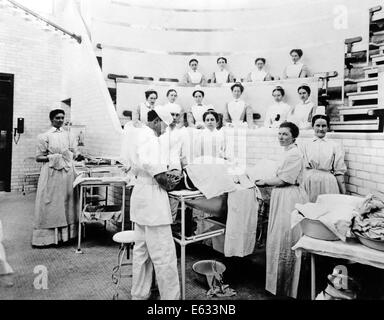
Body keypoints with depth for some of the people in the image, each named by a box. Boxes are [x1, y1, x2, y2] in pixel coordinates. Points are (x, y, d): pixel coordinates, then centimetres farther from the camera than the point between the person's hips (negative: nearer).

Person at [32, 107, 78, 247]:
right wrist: (52, 157, -16)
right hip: (51, 172, -3)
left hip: (67, 172, 4)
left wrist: (67, 155, -8)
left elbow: (74, 153, 12)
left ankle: (65, 233, 13)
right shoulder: (45, 136, 1)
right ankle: (47, 235, 5)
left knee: (67, 201, 5)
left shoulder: (68, 135, 11)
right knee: (51, 203, -3)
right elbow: (38, 157, -1)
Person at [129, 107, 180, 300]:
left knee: (142, 250, 18)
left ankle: (139, 294, 30)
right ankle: (171, 296, 8)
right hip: (152, 197, -11)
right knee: (164, 254, -3)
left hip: (141, 193, 11)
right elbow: (148, 162, -30)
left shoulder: (141, 136, 18)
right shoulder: (150, 137, -13)